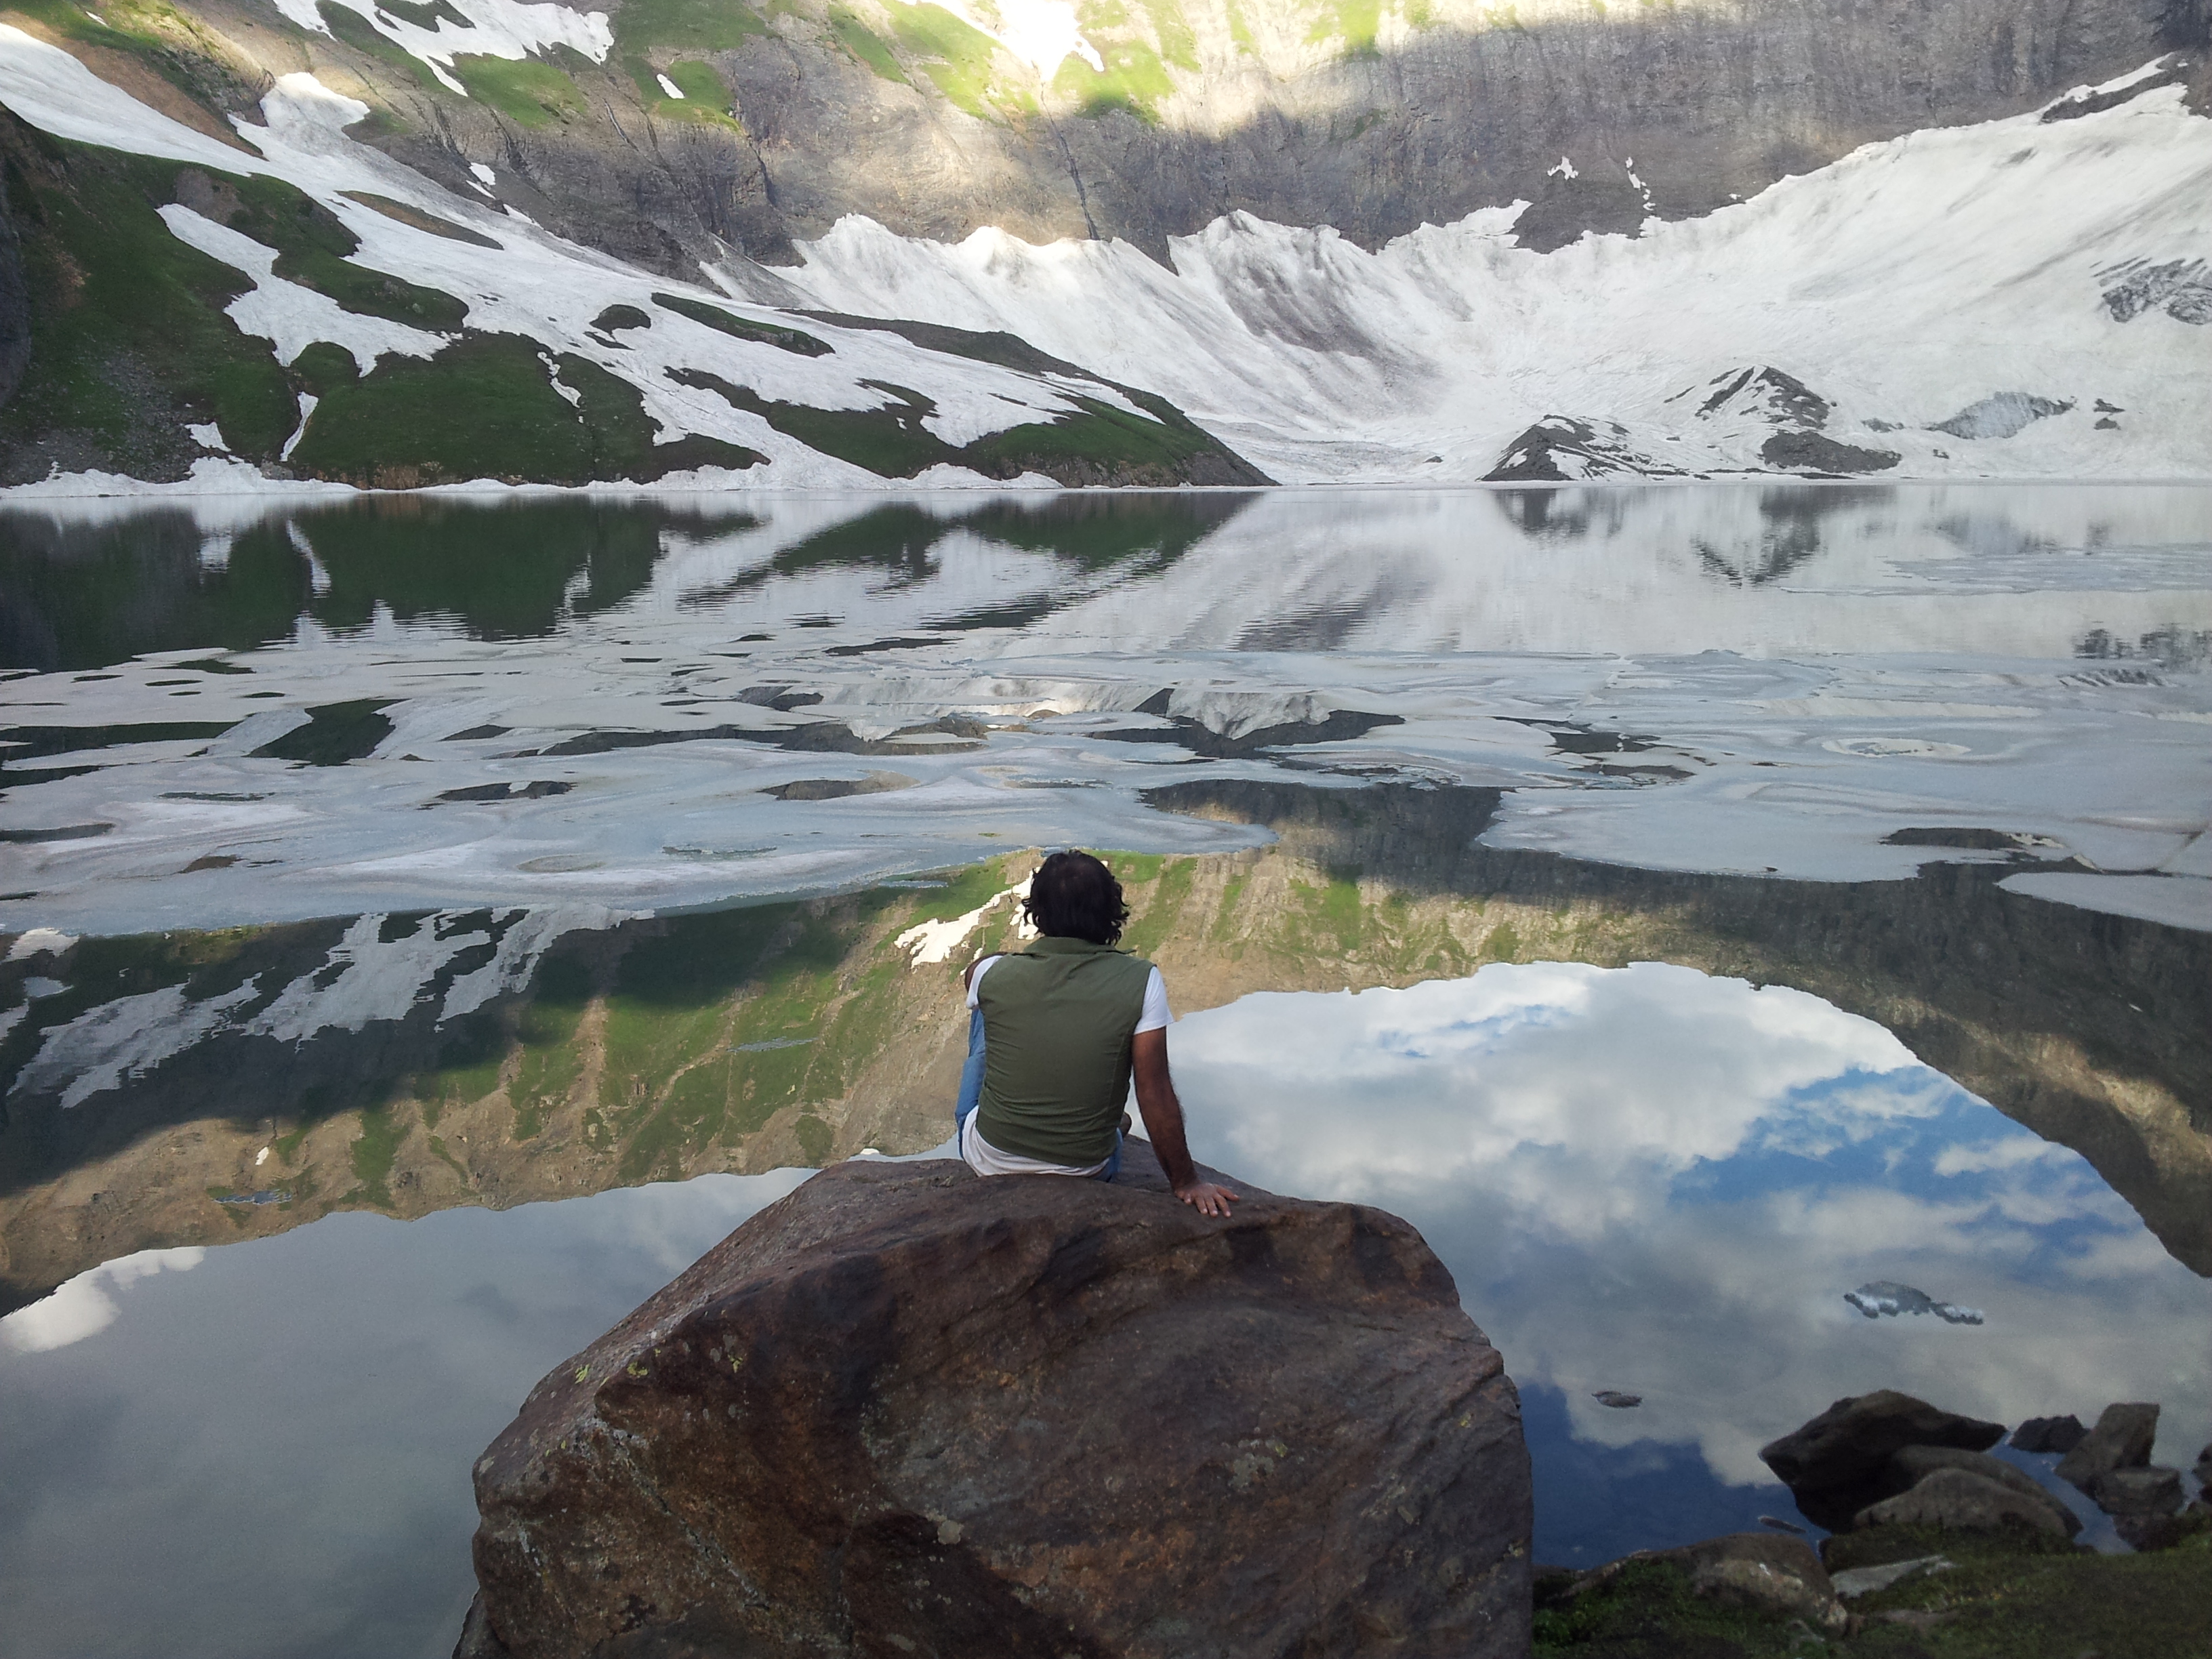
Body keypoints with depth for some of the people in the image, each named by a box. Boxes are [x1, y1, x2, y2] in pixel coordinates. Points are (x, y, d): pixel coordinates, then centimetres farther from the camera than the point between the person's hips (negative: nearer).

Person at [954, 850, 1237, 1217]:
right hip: (1087, 1173, 0)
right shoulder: (1141, 982, -18)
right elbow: (1156, 1095, -15)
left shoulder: (992, 974, -13)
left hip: (990, 1161, 1)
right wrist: (1185, 1182, -6)